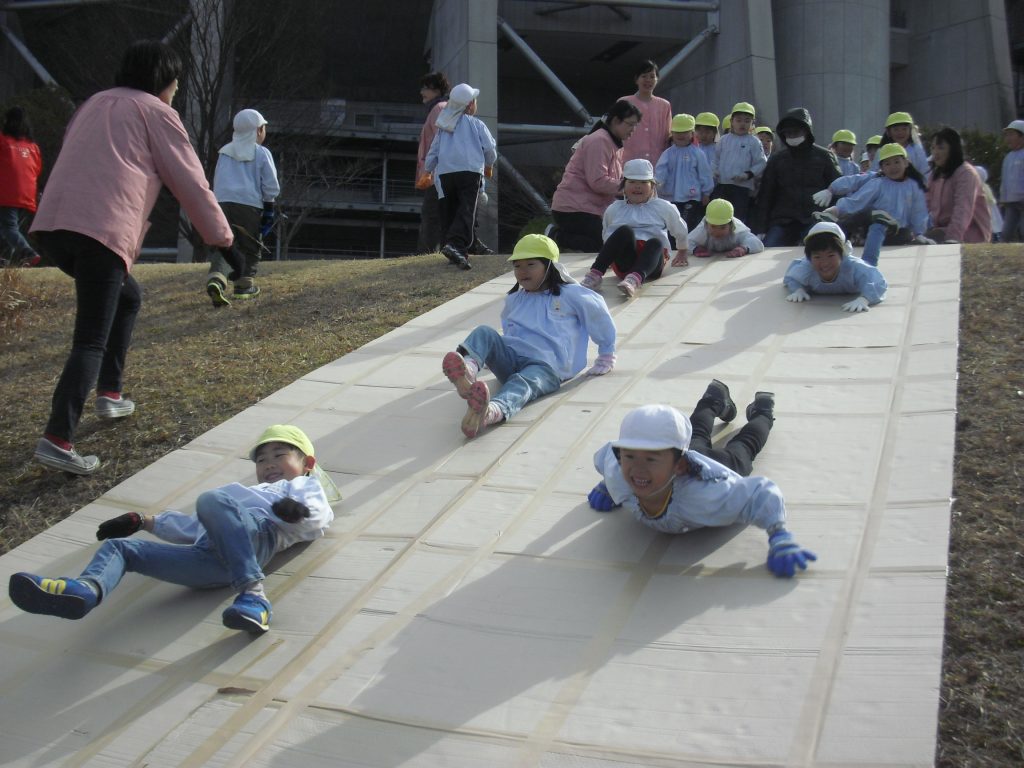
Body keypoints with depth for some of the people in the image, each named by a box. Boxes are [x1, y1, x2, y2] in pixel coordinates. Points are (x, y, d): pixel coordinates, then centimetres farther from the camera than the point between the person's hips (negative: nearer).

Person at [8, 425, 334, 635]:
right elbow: (191, 526, 48)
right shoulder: (248, 492, 47)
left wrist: (298, 511, -16)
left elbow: (319, 516, 6)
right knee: (119, 547, -1)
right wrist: (144, 522, 44)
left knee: (211, 500, -36)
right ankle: (88, 589, -35)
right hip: (212, 558, 7)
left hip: (257, 531, -7)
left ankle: (252, 593, -44)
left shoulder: (304, 485, 29)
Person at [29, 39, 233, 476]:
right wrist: (220, 233, 19)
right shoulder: (156, 112, 8)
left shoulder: (95, 104, 28)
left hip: (53, 224, 7)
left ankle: (109, 395, 27)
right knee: (91, 341, -8)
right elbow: (190, 181, 8)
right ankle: (56, 440, -19)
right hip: (101, 230, -7)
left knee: (127, 297, 28)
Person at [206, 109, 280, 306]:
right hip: (250, 204, -3)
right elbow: (271, 185, 1)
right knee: (250, 247, 11)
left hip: (223, 202, 3)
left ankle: (216, 279, -24)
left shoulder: (225, 152, 16)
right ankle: (244, 285, 9)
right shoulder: (262, 153, 3)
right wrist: (269, 209, 10)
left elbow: (217, 182, 22)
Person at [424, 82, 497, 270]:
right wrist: (489, 166, 24)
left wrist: (427, 171, 32)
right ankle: (455, 244, -34)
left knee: (449, 212, 11)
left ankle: (458, 253, 8)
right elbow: (490, 149, 4)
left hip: (444, 173, 5)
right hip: (470, 171, -4)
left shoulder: (442, 127, 18)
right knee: (466, 211, -13)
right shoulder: (476, 124, 6)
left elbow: (432, 152, 18)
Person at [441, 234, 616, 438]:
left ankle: (493, 411, -76)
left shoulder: (570, 295, 12)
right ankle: (468, 370, -60)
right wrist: (491, 356, 34)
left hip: (548, 364, -5)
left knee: (524, 383, -41)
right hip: (511, 355, 5)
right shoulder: (513, 300, 28)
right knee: (484, 333, -26)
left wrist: (606, 357, 24)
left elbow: (600, 317, 18)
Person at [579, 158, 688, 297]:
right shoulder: (614, 209, 18)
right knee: (625, 231, -31)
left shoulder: (663, 207, 16)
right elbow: (607, 237, 26)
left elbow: (680, 230, 29)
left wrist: (682, 252, 41)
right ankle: (595, 276, -45)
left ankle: (634, 280, -65)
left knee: (656, 242, -35)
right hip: (624, 263, 0)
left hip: (651, 265, 0)